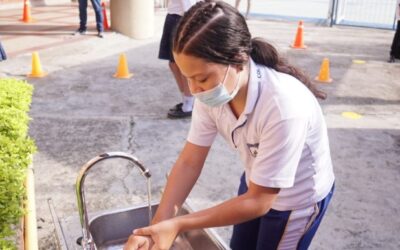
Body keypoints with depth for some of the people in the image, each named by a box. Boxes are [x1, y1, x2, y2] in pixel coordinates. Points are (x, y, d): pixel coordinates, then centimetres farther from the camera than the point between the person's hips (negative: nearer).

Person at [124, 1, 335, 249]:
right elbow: (189, 162, -15)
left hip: (298, 197, -5)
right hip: (256, 185, 5)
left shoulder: (283, 108, -40)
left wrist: (178, 225, -31)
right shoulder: (213, 90, -22)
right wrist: (157, 227, -23)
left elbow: (258, 202, -31)